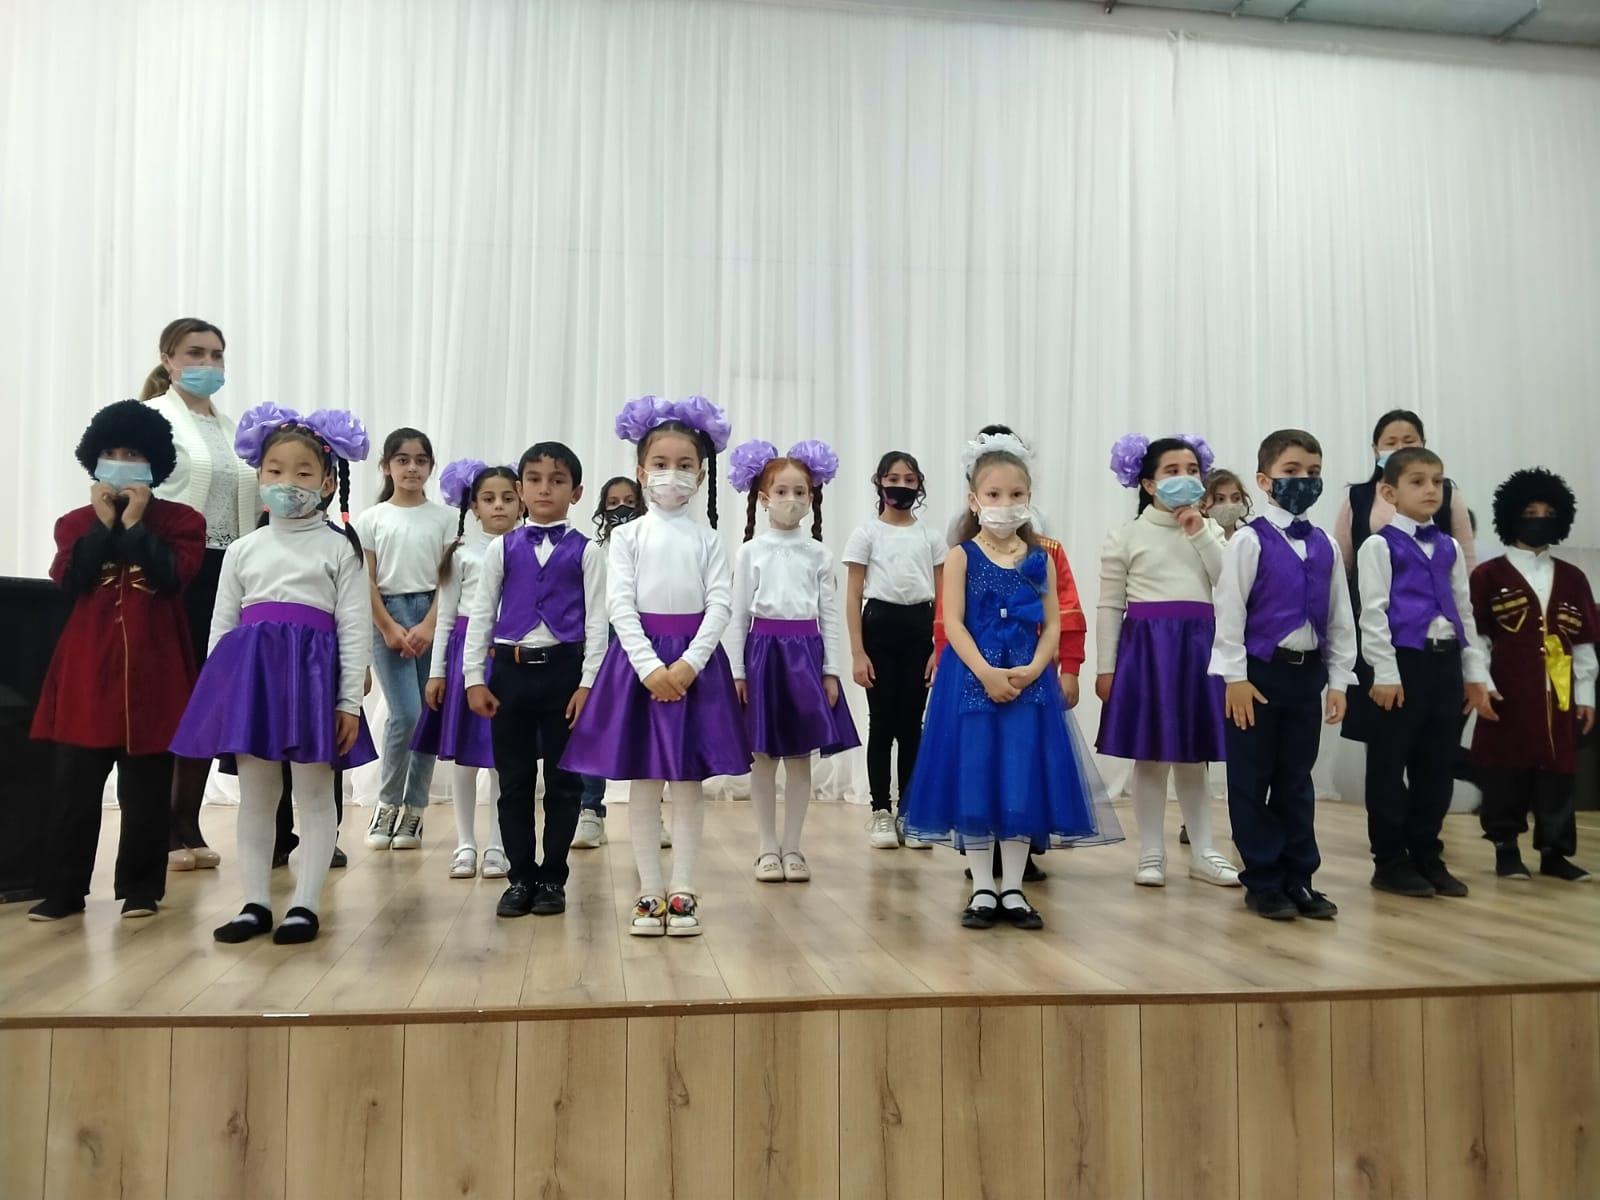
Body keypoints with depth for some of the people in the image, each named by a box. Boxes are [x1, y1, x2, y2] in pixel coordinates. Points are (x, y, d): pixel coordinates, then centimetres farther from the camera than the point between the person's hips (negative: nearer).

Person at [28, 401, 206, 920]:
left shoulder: (181, 520, 2)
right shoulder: (76, 523, 9)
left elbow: (170, 576, -13)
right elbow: (69, 579, -7)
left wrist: (133, 524, -12)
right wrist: (104, 523, -8)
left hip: (153, 670, -2)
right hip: (89, 669, 2)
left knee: (147, 788, 6)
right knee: (75, 784, 4)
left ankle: (140, 888, 16)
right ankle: (62, 890, 14)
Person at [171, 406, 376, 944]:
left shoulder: (338, 547, 2)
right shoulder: (242, 550, 11)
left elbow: (354, 627, -2)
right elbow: (222, 625, 13)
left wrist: (349, 701, -7)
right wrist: (217, 687, 6)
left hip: (312, 671, -3)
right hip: (249, 670, 4)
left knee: (314, 795, 3)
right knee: (255, 796, 9)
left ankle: (305, 904, 11)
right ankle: (256, 903, 19)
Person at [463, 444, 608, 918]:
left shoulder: (586, 551, 2)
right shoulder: (502, 548, 7)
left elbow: (596, 620, -1)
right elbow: (481, 613, 8)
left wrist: (588, 683, -8)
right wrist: (474, 677, 2)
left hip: (564, 669, -2)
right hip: (511, 669, 2)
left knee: (562, 780, 5)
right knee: (514, 780, 7)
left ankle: (552, 878, 17)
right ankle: (520, 878, 18)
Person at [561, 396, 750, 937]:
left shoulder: (707, 538, 6)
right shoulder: (627, 535, 3)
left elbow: (720, 603, -3)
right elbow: (620, 604, -5)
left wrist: (688, 662, -15)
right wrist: (651, 666, -15)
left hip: (695, 660, 1)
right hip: (640, 659, 0)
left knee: (689, 781, 4)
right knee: (643, 782, 4)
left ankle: (683, 892, 12)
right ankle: (650, 891, 14)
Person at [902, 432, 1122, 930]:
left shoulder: (1041, 560, 7)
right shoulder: (962, 557, 0)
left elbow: (1053, 625, 4)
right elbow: (953, 623, -7)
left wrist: (1033, 669, -13)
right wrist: (986, 673, -17)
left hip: (1028, 681, 2)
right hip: (972, 679, -2)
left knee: (1023, 781, 2)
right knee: (975, 780, 1)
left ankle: (1013, 889, 14)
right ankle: (983, 889, 13)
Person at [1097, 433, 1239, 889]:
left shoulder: (1210, 531, 11)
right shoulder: (1126, 535, 0)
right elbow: (1110, 605, -1)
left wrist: (1201, 533, -6)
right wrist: (1106, 666, -5)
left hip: (1197, 647, 3)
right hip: (1146, 647, -3)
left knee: (1193, 755, 10)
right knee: (1150, 756, 3)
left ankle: (1202, 852, 19)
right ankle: (1151, 854, 13)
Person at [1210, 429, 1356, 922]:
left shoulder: (1326, 546, 8)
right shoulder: (1249, 540, -7)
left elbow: (1340, 617, 11)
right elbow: (1229, 611, -10)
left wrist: (1338, 679, 7)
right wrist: (1236, 677, -13)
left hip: (1307, 673, 5)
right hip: (1259, 672, -5)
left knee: (1296, 781, 12)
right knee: (1252, 782, 3)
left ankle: (1298, 879, 21)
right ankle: (1263, 882, 14)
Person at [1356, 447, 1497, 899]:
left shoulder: (1449, 548, 15)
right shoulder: (1380, 546, -4)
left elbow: (1463, 611, 17)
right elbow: (1373, 613, -9)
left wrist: (1475, 673, 13)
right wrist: (1385, 673, -15)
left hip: (1445, 663, 6)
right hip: (1403, 662, -6)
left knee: (1437, 766, 11)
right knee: (1390, 766, 1)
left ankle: (1426, 856, 22)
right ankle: (1391, 861, 11)